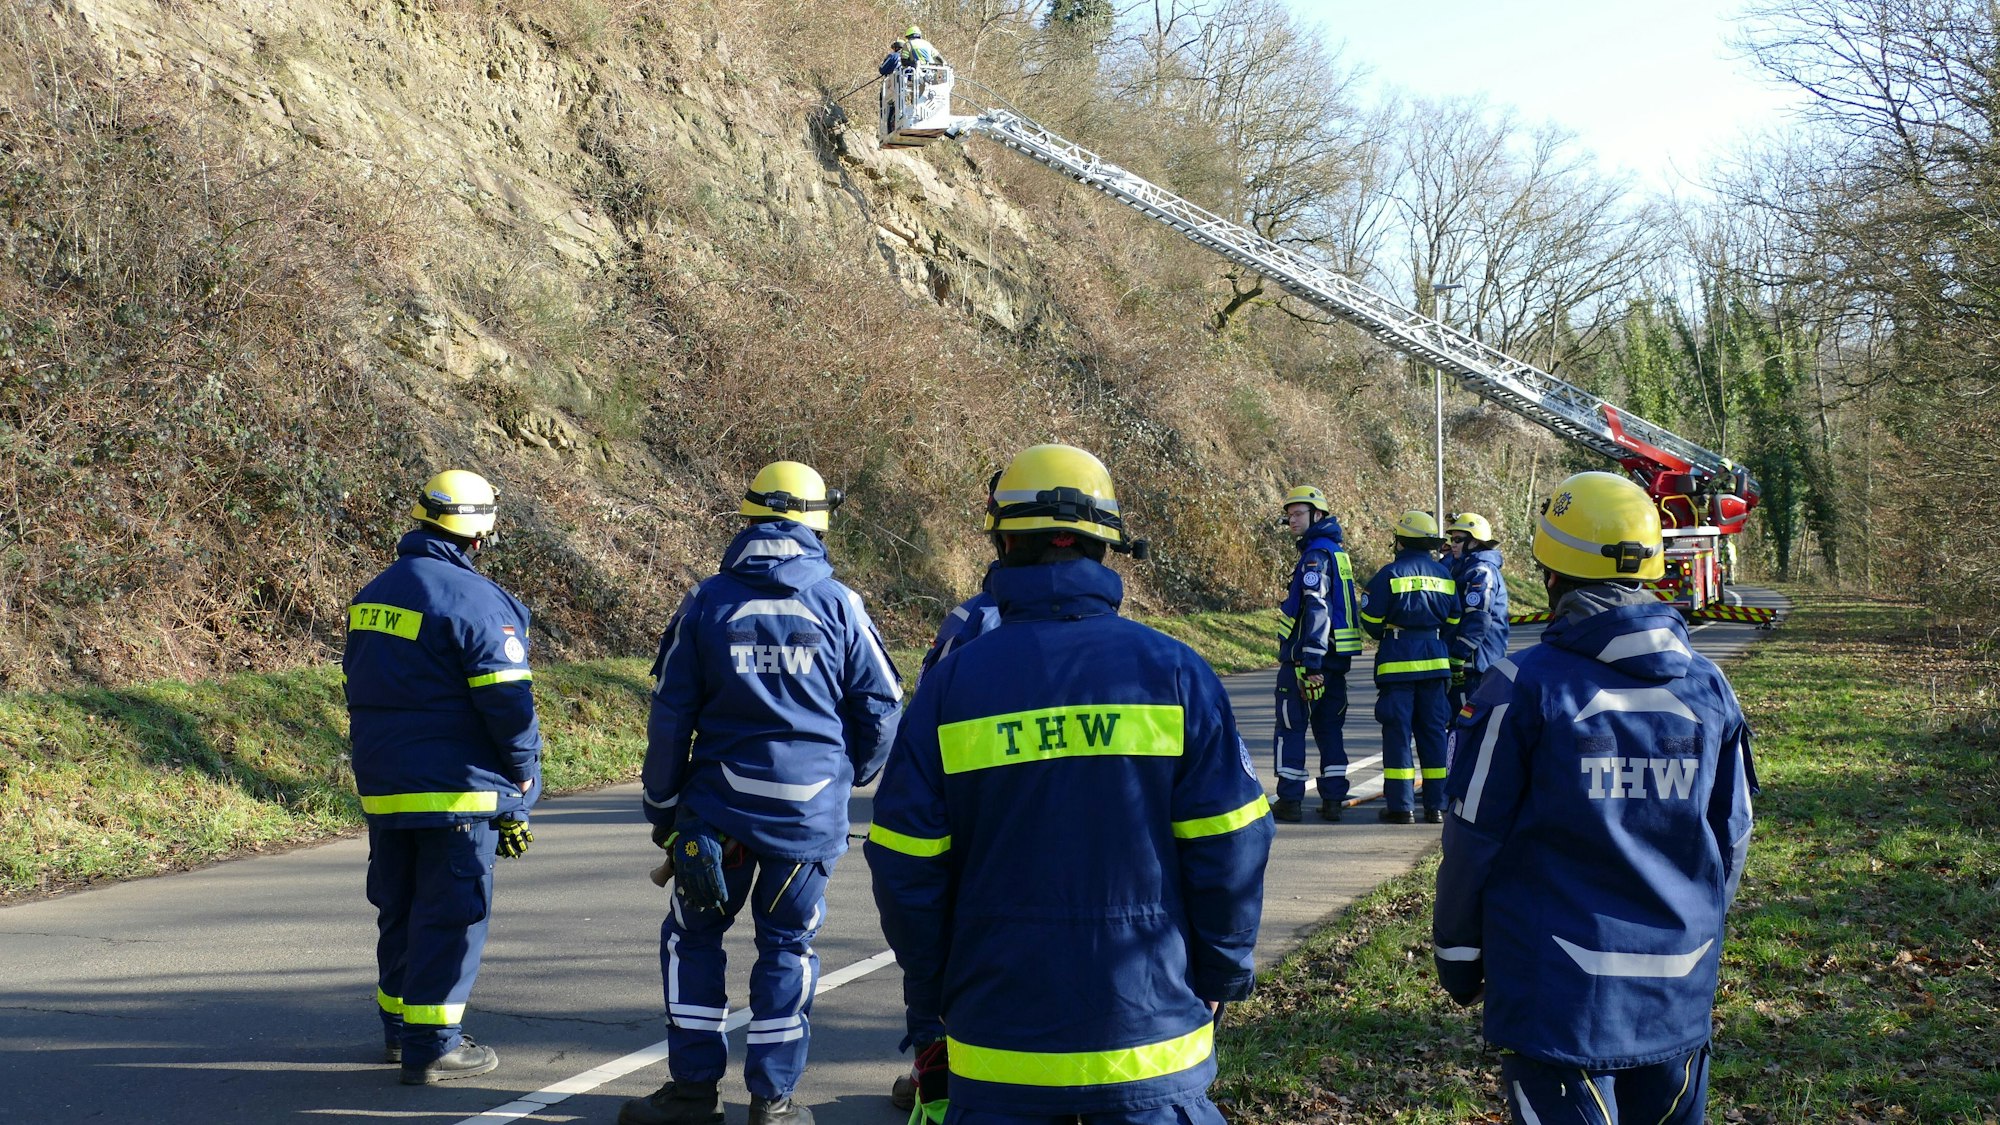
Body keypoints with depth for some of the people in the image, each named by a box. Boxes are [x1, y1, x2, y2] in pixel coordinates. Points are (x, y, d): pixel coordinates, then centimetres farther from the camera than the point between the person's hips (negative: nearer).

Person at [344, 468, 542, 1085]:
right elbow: (507, 702, -17)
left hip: (382, 787, 8)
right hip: (456, 790, -8)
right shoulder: (476, 600, -15)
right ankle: (430, 1046, 0)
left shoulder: (371, 595, 11)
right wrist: (523, 779, -4)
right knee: (451, 914, -1)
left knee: (399, 906, 19)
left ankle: (398, 1024, 30)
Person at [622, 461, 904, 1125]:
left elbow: (670, 715, 2)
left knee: (693, 936, 13)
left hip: (719, 805, 0)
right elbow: (881, 707, 4)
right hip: (812, 810, 1)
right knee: (788, 946, 9)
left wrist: (662, 805, 12)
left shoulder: (706, 602, -1)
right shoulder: (838, 604, -2)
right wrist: (849, 776, 21)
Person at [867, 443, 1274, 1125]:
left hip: (999, 1046, 1)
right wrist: (1219, 976, 8)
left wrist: (932, 995, 11)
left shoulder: (952, 682, -5)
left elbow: (906, 862, -3)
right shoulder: (1174, 671, -5)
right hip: (1148, 1040, 0)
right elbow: (1229, 844, -5)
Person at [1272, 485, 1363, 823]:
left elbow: (1317, 611, -23)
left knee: (1291, 727, 0)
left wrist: (1310, 663, -25)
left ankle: (1289, 799, 1)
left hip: (1307, 657, -9)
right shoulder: (1337, 551, 15)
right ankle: (1333, 799, 11)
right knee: (1329, 729, 12)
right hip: (1337, 658, 9)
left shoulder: (1316, 555, -14)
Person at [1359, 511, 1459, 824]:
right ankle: (1436, 806, 9)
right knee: (1433, 731, 9)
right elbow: (1453, 622, 13)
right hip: (1434, 661, 5)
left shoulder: (1390, 574, -8)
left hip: (1398, 662, -5)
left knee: (1397, 731, -1)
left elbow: (1370, 620, -5)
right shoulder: (1443, 575, 8)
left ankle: (1401, 806, -2)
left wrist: (1383, 635, 16)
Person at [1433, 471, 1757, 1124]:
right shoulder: (1708, 687, 3)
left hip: (1558, 991, -4)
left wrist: (1458, 954, 7)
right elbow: (1731, 840, 12)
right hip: (1679, 991, 5)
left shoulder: (1524, 688, -12)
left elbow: (1474, 839, -6)